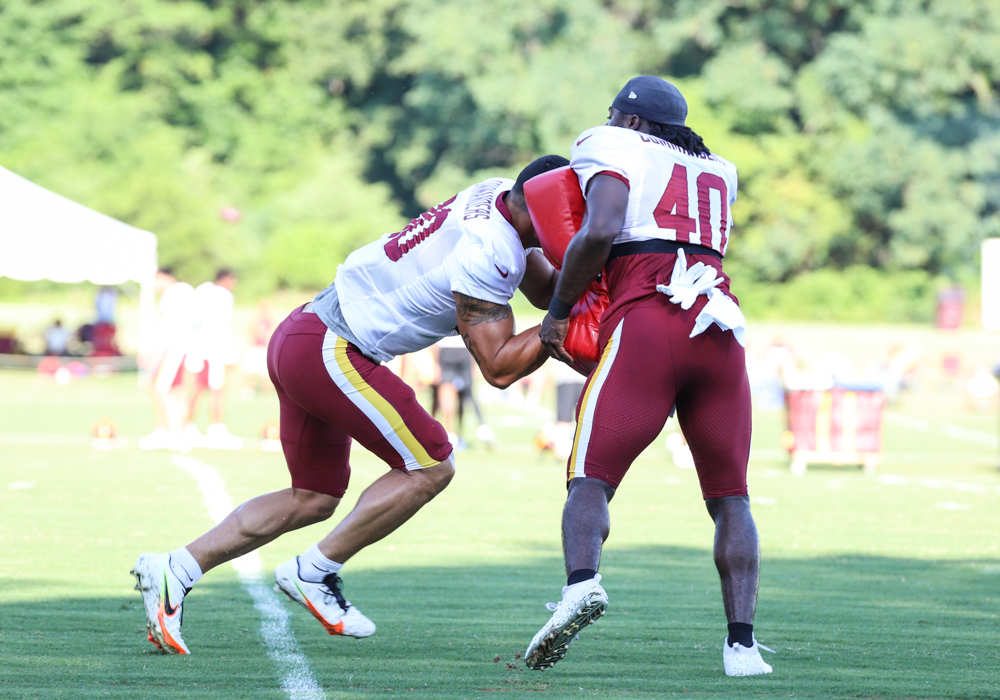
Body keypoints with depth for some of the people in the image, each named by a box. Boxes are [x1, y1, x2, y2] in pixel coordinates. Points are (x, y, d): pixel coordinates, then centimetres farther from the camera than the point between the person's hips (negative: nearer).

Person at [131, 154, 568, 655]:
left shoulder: (499, 197, 6)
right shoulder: (487, 252, -21)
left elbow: (546, 290, 19)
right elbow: (498, 367, -18)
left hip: (300, 335, 10)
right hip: (327, 353, -10)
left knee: (313, 499, 17)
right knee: (430, 468, -5)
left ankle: (174, 570, 14)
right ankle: (314, 573, 2)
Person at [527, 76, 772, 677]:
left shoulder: (614, 147, 11)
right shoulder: (717, 173, 30)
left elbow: (601, 230, -5)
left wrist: (558, 311, 3)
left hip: (646, 319, -4)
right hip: (720, 328, 4)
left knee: (591, 482, -1)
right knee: (730, 497, 13)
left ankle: (582, 581, -31)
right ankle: (742, 640, -2)